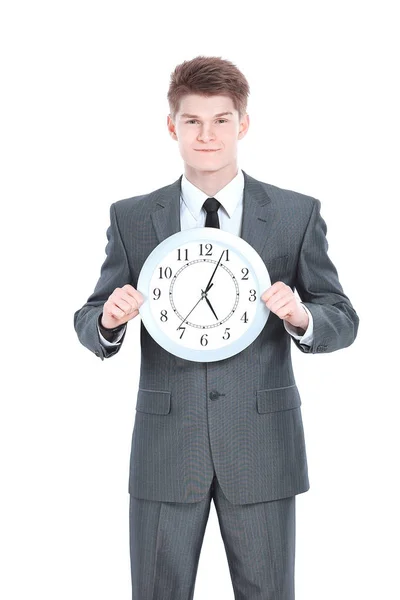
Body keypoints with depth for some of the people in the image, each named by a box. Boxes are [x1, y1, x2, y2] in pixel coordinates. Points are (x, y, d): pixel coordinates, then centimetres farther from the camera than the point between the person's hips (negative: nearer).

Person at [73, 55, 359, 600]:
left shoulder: (298, 214, 2)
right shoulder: (131, 218, 4)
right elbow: (88, 324, 7)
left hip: (262, 446, 0)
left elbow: (342, 321, 3)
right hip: (164, 446, 1)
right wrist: (109, 320, -17)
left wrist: (301, 316, -19)